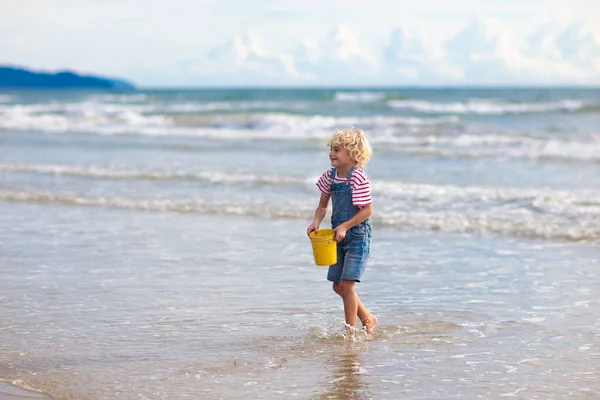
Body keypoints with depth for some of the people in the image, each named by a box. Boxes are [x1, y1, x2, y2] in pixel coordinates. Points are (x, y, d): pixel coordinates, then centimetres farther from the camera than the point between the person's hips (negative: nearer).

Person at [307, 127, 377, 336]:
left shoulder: (358, 178, -19)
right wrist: (316, 222, -8)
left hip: (358, 236, -8)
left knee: (346, 285, -11)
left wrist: (345, 226, -25)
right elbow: (323, 205, 11)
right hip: (339, 237, 8)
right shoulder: (330, 176, 2)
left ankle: (351, 331, 0)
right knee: (338, 286, 13)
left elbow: (367, 210, -19)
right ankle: (367, 319, 31)